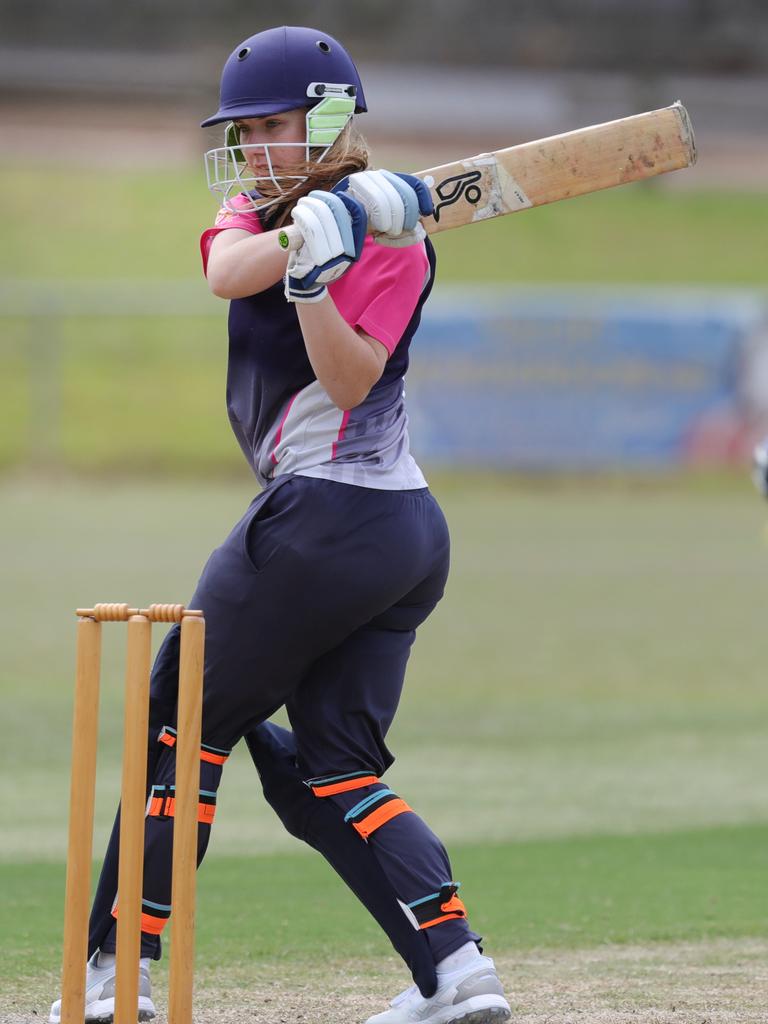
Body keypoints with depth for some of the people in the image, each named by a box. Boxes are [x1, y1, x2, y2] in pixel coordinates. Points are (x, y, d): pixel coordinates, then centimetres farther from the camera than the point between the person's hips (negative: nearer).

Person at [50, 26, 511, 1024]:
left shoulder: (395, 243, -8)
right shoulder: (255, 210, 14)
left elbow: (349, 382, -19)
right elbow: (228, 272, -10)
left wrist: (312, 280, -32)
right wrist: (315, 229, -26)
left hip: (326, 518, -8)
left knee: (185, 724, -1)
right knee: (331, 769, 4)